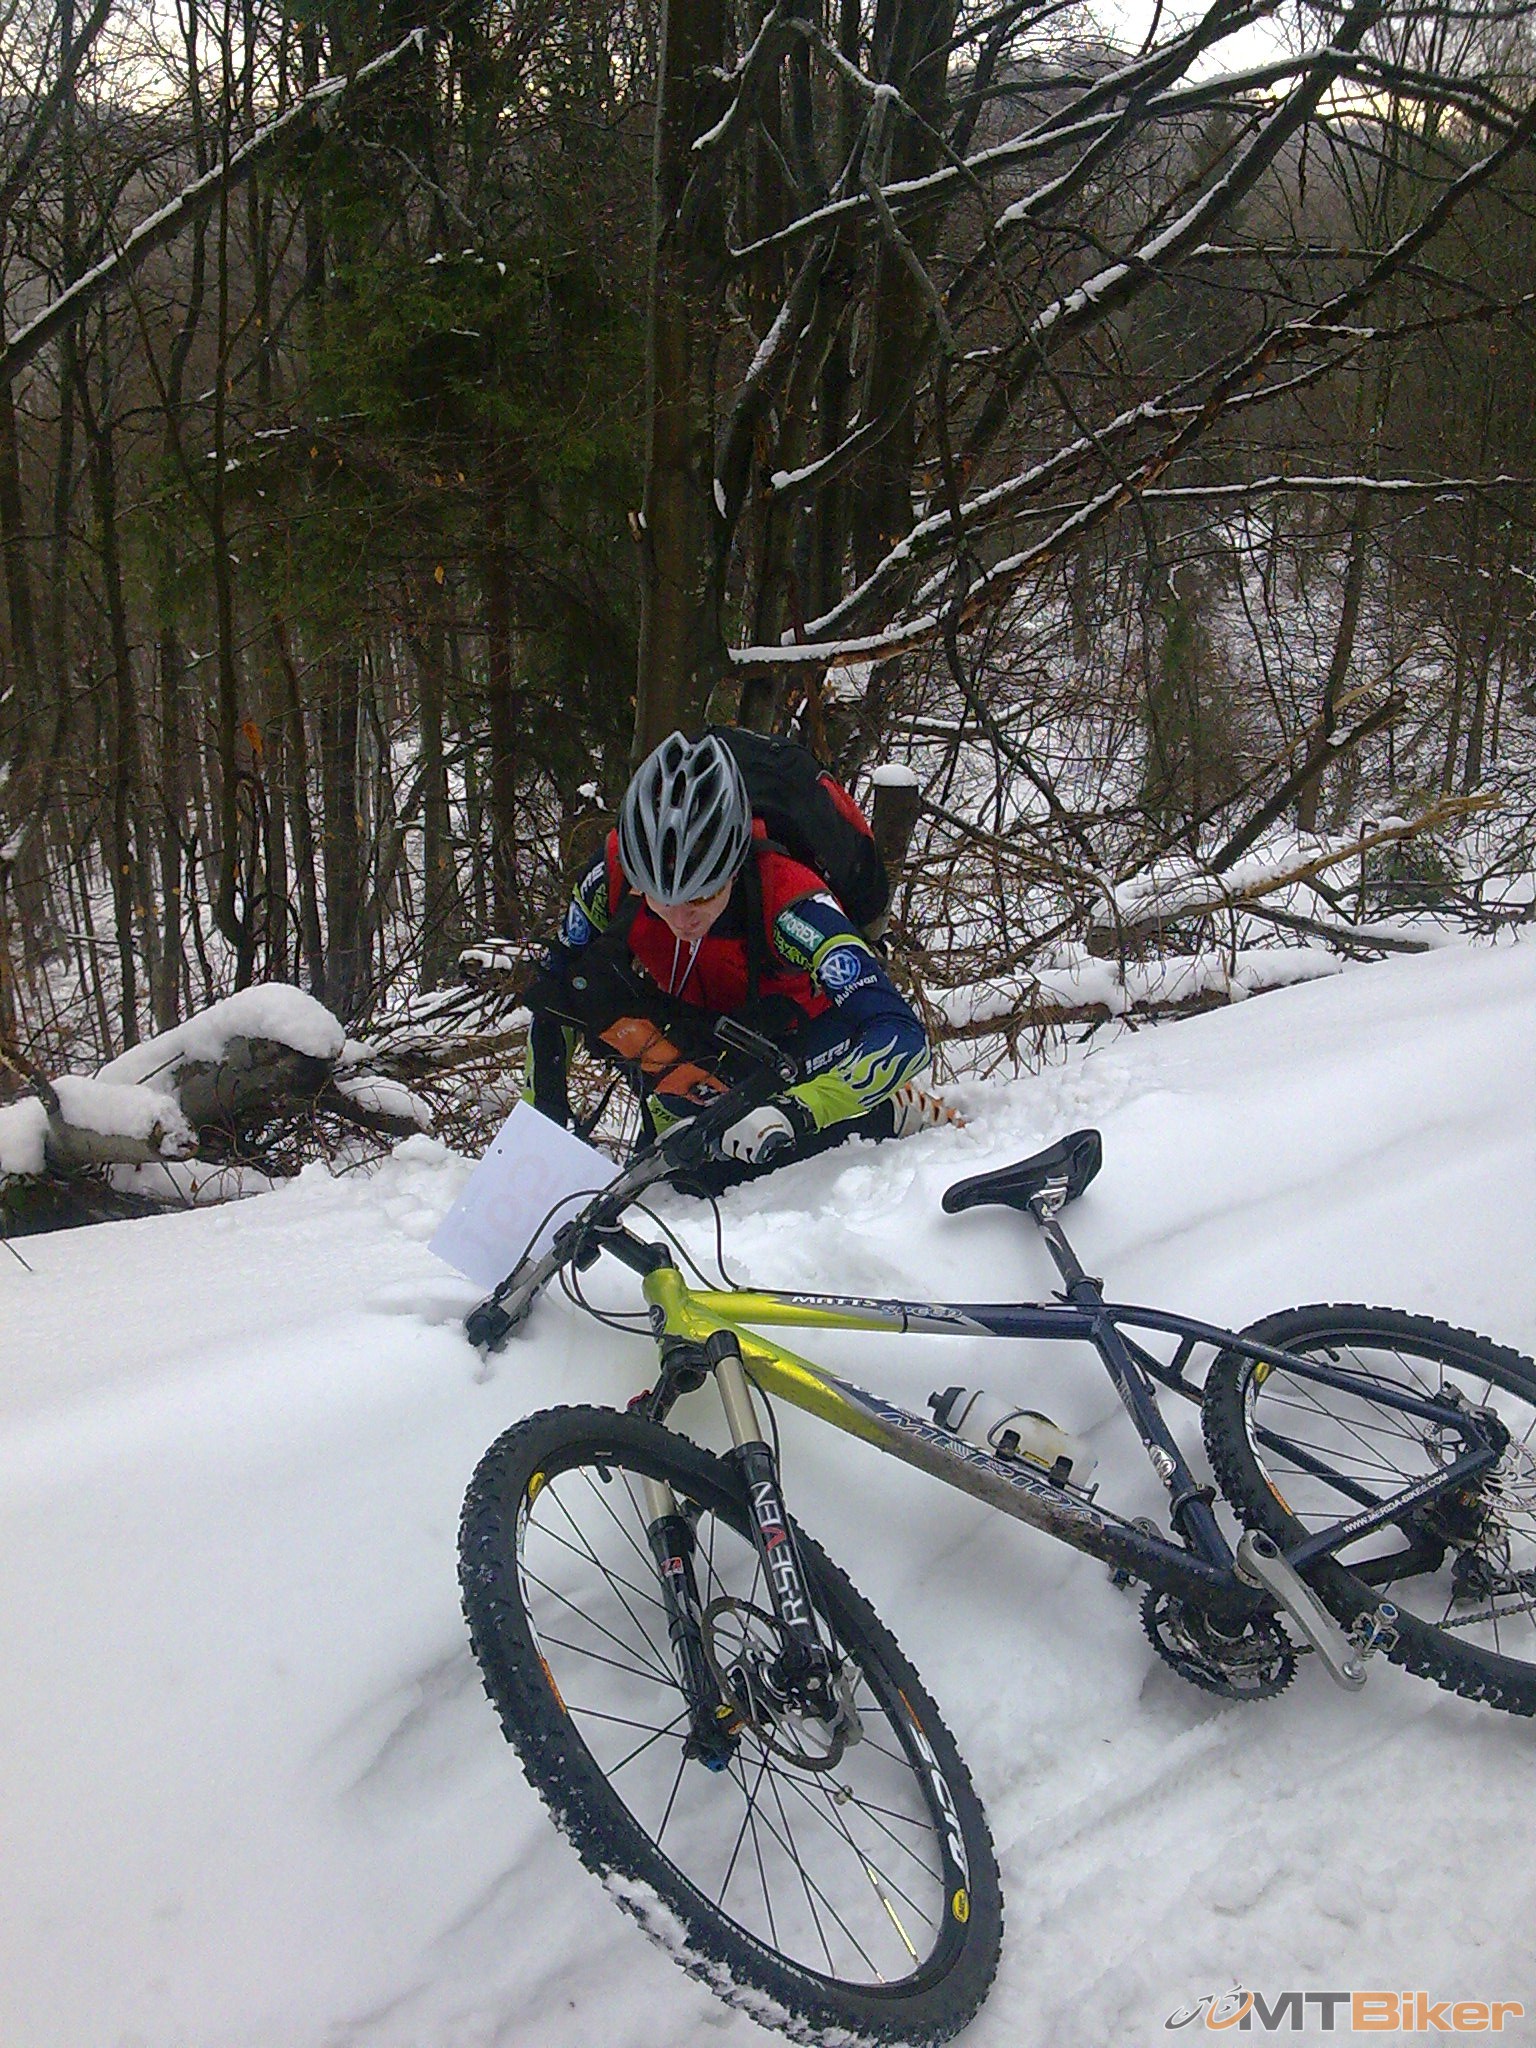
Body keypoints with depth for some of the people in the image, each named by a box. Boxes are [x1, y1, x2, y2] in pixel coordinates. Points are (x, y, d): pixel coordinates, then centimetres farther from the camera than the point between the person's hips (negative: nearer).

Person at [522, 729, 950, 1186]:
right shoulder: (615, 871, -27)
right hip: (697, 1032, 5)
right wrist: (540, 1116, -13)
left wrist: (797, 1113, -58)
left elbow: (901, 1035, -45)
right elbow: (550, 992, -10)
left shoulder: (791, 902, -38)